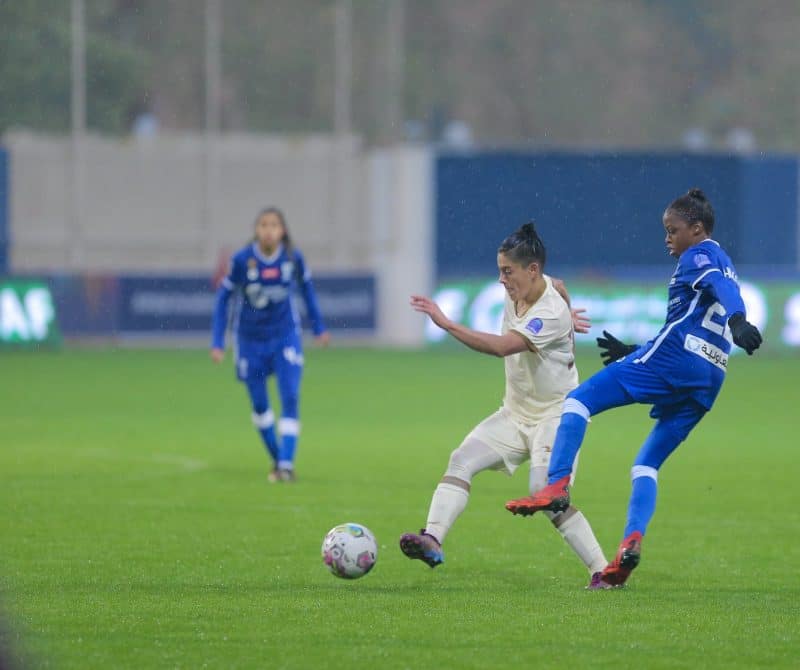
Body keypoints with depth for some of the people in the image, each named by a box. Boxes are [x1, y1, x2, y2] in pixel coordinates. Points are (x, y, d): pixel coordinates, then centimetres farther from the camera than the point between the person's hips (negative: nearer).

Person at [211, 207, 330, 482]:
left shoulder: (293, 257, -13)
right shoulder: (242, 260, -17)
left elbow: (306, 287, 6)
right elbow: (223, 297, -7)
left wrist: (319, 327, 13)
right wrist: (217, 343, -9)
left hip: (285, 337, 0)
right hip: (251, 339, 0)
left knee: (290, 399, -13)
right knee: (259, 405, 8)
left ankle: (287, 464, -11)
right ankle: (276, 457, 28)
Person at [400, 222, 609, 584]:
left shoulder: (552, 315, -26)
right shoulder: (517, 291, -1)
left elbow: (502, 346, -39)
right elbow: (559, 287, 23)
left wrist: (446, 323, -41)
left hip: (555, 415, -8)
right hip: (516, 413, 8)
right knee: (461, 461, -10)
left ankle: (602, 570, -13)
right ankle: (432, 541, -22)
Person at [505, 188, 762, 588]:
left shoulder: (699, 256, 4)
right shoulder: (723, 265, 32)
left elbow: (724, 288, -20)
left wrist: (737, 320, -40)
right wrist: (634, 353, 41)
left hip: (671, 358, -9)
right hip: (710, 379, 9)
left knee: (578, 401, -6)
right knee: (647, 463, 12)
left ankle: (557, 485, -24)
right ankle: (632, 540, -8)